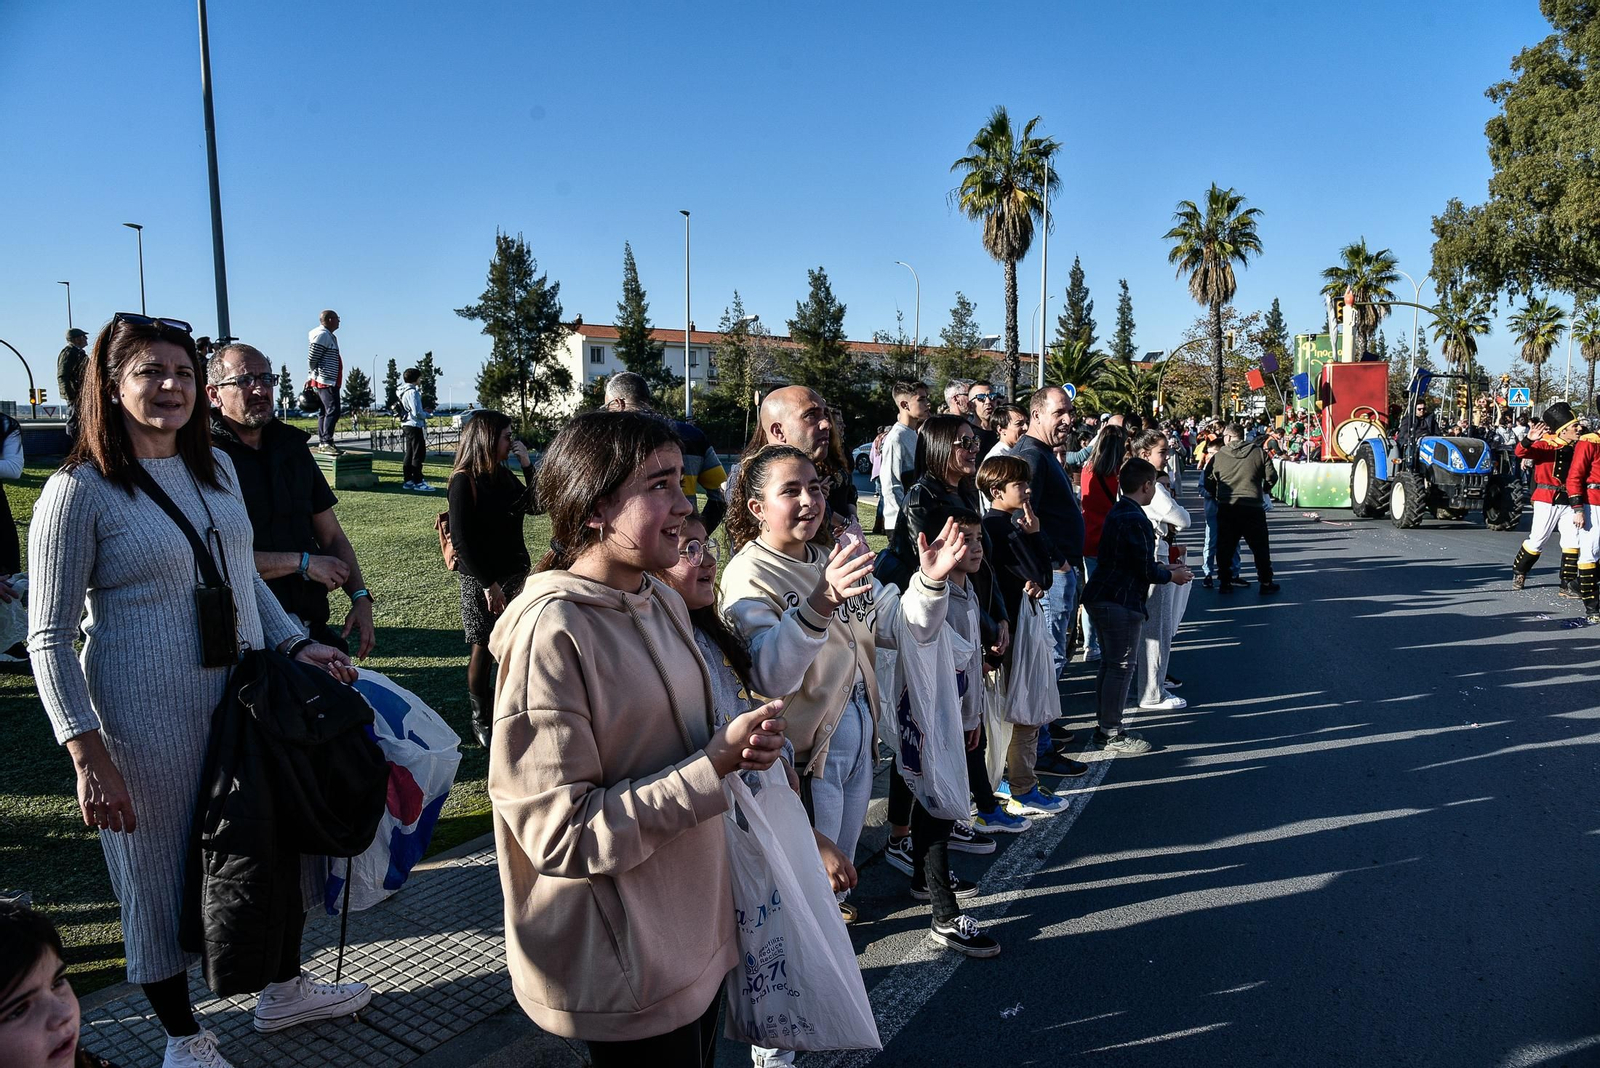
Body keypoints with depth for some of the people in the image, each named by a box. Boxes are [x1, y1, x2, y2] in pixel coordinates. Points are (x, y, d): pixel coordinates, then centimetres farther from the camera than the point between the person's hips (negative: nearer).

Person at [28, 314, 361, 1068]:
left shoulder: (216, 466, 6)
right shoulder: (80, 491, -11)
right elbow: (48, 639, -10)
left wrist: (297, 644, 4)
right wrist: (89, 756, -15)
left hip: (251, 703, 6)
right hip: (150, 729, -6)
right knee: (162, 879, 11)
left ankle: (284, 991, 41)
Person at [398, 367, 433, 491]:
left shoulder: (405, 391, 14)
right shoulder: (412, 392, -17)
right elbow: (416, 413, -22)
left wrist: (423, 410, 11)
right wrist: (427, 415, -6)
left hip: (407, 425, 10)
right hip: (414, 426, -10)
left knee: (410, 454, 14)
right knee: (418, 454, -7)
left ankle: (408, 481, 18)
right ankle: (418, 482, -7)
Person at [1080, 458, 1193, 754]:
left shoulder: (1116, 512, 13)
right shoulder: (1136, 520, -18)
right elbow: (1146, 570, -16)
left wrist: (1164, 567, 22)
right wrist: (1172, 575, 2)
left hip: (1100, 596, 10)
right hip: (1121, 602, -10)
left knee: (1110, 664, 17)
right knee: (1121, 667, -1)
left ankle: (1104, 727, 25)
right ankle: (1111, 735, 6)